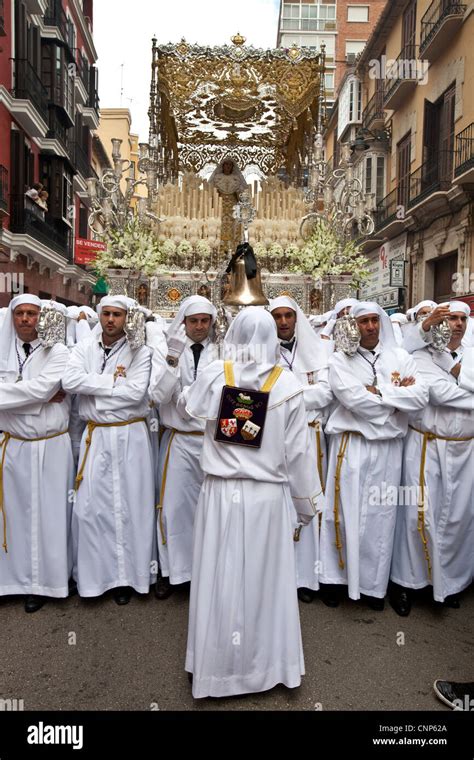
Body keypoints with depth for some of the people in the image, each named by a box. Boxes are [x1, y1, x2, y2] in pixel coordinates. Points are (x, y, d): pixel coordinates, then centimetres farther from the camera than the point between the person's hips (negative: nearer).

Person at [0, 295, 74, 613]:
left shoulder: (57, 352, -4)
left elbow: (42, 388, -18)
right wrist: (42, 396, -15)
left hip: (51, 448, -3)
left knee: (49, 514, 5)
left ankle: (44, 580, 19)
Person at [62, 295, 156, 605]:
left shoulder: (140, 352, -2)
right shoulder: (84, 349, 5)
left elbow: (136, 392, -16)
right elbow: (69, 381, -13)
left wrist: (94, 386, -10)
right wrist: (114, 380, -13)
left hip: (131, 436, -2)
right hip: (95, 436, 2)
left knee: (130, 504, 5)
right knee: (90, 505, 4)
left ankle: (127, 573, 19)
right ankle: (94, 571, 21)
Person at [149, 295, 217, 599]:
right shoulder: (165, 352, 1)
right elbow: (158, 395, -10)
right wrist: (173, 359, -20)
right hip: (179, 440, 0)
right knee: (174, 505, 6)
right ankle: (171, 569, 24)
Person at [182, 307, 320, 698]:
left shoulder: (215, 375, -8)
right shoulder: (288, 384, -9)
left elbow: (191, 406, 13)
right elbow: (297, 451, -5)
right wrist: (306, 503, 7)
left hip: (222, 494, 0)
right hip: (269, 496, 0)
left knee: (223, 579, 12)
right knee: (267, 578, 14)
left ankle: (220, 667, 28)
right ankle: (270, 664, 30)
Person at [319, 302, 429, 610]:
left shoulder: (400, 357, 7)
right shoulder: (341, 360, -1)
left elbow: (421, 396, -6)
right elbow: (353, 399, -17)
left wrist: (377, 391, -12)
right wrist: (400, 393, -8)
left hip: (388, 448, 2)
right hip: (351, 446, -2)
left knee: (380, 515, 9)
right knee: (347, 512, 3)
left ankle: (374, 583, 24)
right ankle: (337, 575, 18)